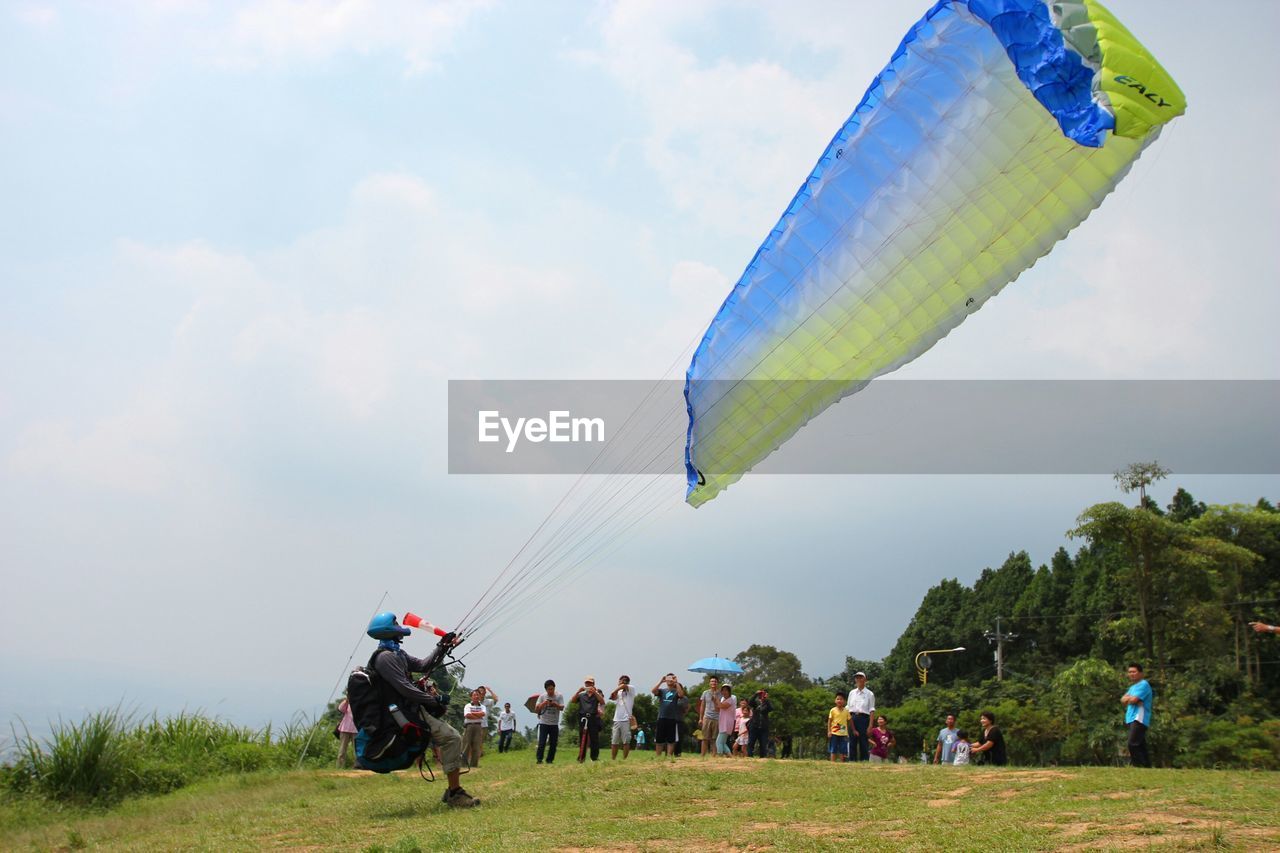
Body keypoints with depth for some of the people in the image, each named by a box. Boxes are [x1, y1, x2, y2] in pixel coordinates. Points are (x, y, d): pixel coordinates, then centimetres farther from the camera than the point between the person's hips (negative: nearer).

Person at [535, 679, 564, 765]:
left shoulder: (559, 696, 0)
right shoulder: (542, 697, -1)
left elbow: (562, 708, -10)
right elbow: (536, 709, -4)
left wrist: (556, 704, -29)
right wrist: (543, 704, -20)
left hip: (554, 724, 1)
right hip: (544, 723, -1)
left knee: (553, 743, 3)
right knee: (541, 742, -10)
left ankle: (549, 760, 14)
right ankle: (539, 759, -4)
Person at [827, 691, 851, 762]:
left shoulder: (846, 711, 5)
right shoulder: (833, 710, 0)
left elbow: (848, 722, 8)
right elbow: (829, 721, 2)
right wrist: (829, 731, -7)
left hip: (843, 733, 2)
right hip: (834, 733, -2)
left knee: (843, 750, 3)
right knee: (833, 750, 0)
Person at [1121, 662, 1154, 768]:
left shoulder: (1143, 685, -8)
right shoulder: (1133, 686, 23)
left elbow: (1133, 700, -19)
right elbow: (1123, 700, 14)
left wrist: (1128, 698, 2)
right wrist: (1130, 698, -5)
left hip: (1139, 719, -10)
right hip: (1131, 719, 10)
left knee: (1133, 744, -19)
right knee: (1140, 746, 9)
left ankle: (1137, 765, -19)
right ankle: (1147, 766, 11)